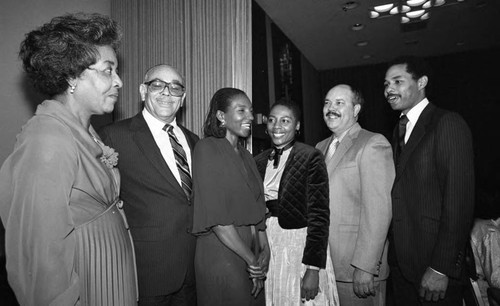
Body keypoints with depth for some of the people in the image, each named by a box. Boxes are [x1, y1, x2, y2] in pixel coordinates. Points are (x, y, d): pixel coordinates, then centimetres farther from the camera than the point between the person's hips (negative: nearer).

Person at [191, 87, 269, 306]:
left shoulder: (245, 155, 10)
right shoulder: (207, 148, -13)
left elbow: (256, 209, 9)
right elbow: (215, 217, -18)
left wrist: (264, 251, -3)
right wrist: (252, 261, -13)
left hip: (252, 249, 7)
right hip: (222, 255, -7)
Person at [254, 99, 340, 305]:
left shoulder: (311, 157, -11)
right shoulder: (259, 161, 6)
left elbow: (319, 215, -14)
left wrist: (313, 269, -17)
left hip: (300, 251, -4)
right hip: (266, 251, 5)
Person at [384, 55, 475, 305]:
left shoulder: (447, 123, -10)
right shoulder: (399, 131, 12)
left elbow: (459, 199, -16)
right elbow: (399, 196, 9)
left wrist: (440, 268, -19)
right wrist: (392, 254, 4)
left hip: (434, 259, -6)